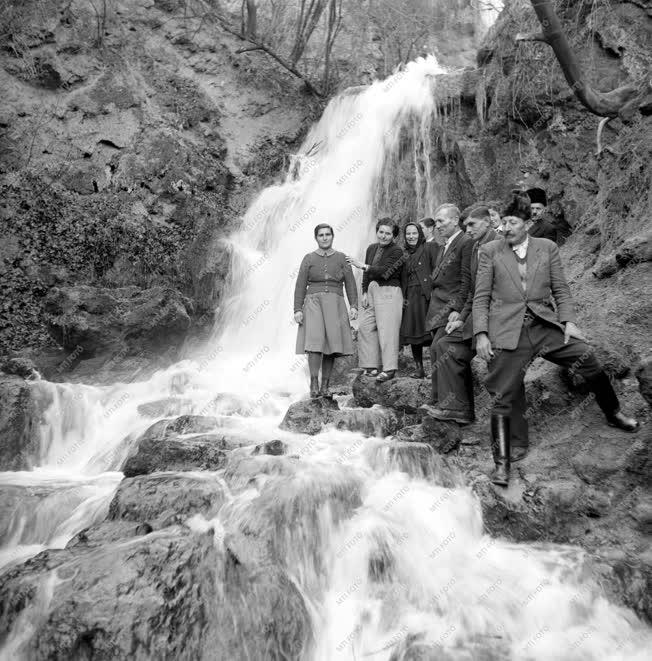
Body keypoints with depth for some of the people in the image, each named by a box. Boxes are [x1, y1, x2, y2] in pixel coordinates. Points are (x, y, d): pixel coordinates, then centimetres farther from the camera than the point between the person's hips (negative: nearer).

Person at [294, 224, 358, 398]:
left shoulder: (341, 258, 10)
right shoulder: (309, 258, 8)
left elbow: (350, 284, 6)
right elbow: (300, 286, 4)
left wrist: (354, 306, -6)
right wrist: (297, 309, -6)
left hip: (335, 304, 1)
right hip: (313, 303, -1)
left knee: (331, 345, -3)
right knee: (315, 341, -18)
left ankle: (325, 386, 5)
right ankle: (314, 384, -12)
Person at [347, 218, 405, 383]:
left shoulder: (396, 251, -6)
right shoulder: (371, 248, 14)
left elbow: (384, 272, -17)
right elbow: (367, 273, 15)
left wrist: (362, 265, -15)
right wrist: (365, 292, 4)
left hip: (388, 292, -7)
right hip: (371, 291, 7)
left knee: (386, 329, -9)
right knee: (365, 327, 3)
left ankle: (389, 369, -5)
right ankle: (371, 366, 11)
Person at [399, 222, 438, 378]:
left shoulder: (428, 248, 0)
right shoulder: (405, 254, 17)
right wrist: (403, 297, 7)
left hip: (425, 295, -6)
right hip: (410, 298, 6)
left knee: (428, 331, -10)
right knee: (412, 333, 5)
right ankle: (419, 368, 14)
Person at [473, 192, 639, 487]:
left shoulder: (547, 247, 9)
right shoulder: (489, 251, 3)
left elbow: (560, 289, 11)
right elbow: (481, 297, 1)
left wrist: (568, 320, -3)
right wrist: (481, 334, -8)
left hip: (545, 326, 2)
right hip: (507, 332, -2)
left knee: (589, 361, -3)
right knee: (502, 399, -2)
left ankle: (613, 413, 27)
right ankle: (501, 463, 8)